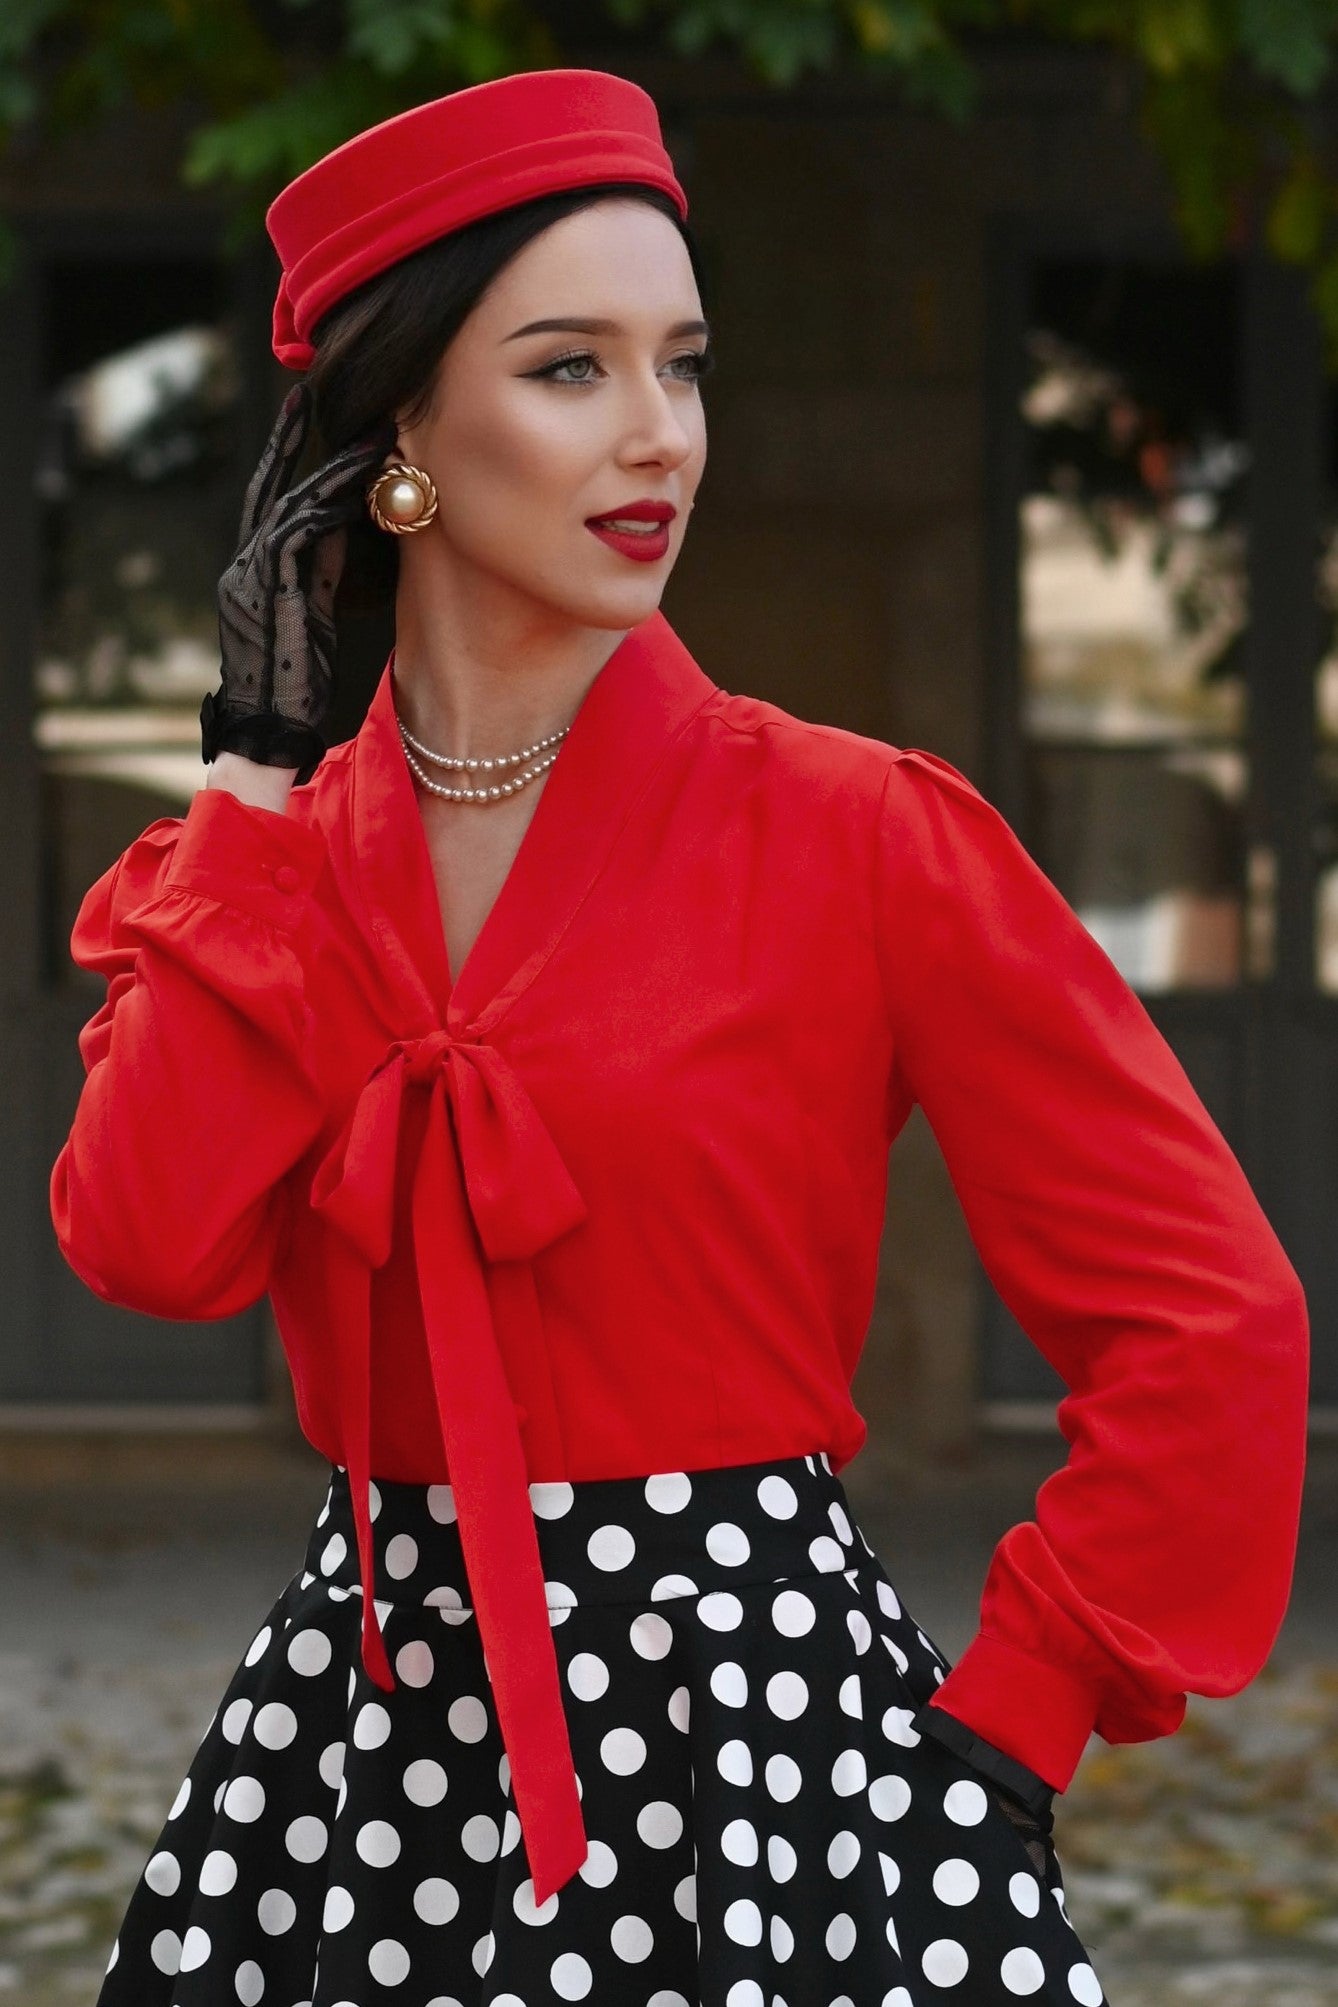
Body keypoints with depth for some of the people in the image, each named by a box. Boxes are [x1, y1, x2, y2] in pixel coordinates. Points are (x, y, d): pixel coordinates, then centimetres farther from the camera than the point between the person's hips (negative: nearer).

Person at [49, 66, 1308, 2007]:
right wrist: (263, 777, -8)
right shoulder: (253, 853, 5)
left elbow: (1208, 1319, -6)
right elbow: (152, 1242, -14)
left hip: (761, 1740, -3)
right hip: (371, 1743, 3)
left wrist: (1006, 1719, -7)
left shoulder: (861, 836, -7)